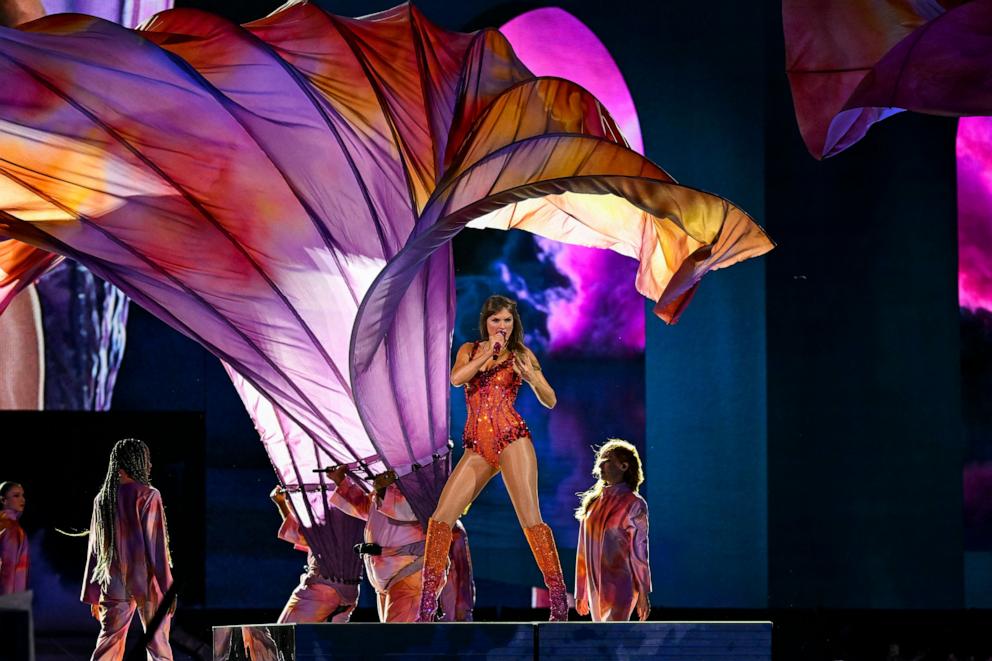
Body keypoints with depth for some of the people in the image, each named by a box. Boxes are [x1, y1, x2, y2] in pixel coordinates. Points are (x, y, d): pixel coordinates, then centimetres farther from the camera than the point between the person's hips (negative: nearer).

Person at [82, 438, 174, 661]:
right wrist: (167, 589, -7)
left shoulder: (102, 499, 7)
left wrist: (93, 594, 15)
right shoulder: (148, 496, -9)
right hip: (146, 583, -5)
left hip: (114, 584, 5)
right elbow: (156, 546, -11)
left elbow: (94, 548, 10)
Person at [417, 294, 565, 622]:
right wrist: (489, 352, -13)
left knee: (530, 518, -14)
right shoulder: (470, 349, 14)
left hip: (511, 438, -3)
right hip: (477, 447, 4)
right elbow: (456, 378, -7)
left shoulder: (521, 354, 8)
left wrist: (533, 378, -14)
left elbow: (551, 401, 5)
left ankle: (559, 601, -13)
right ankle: (426, 607, 4)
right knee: (441, 517, -2)